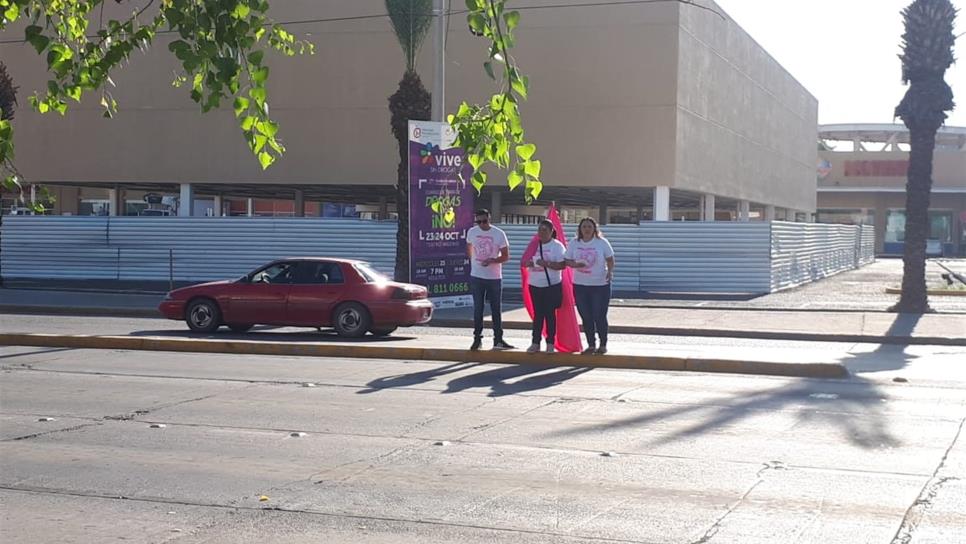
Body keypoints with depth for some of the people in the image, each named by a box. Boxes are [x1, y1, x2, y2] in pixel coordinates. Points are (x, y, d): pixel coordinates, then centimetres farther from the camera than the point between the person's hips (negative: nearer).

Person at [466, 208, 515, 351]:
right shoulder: (471, 232, 0)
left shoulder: (499, 234, -7)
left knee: (496, 309, 6)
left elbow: (506, 256, -6)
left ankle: (498, 339, 13)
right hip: (476, 276, 1)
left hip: (495, 277, -1)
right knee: (478, 308, 4)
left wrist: (492, 260, -21)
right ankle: (477, 338, 12)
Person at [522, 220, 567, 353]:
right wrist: (528, 263, -9)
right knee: (537, 314, 8)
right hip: (535, 285, 4)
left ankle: (550, 343, 8)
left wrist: (547, 264, -25)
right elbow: (524, 262, 15)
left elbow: (562, 265, -14)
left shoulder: (557, 246, -6)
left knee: (550, 314, 1)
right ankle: (535, 343, 12)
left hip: (552, 285, -4)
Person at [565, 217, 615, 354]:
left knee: (600, 316, -2)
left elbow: (610, 259, 2)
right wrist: (575, 265, -17)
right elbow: (567, 261, 4)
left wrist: (610, 271, -16)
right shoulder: (574, 243, 3)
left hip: (600, 285, -3)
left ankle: (603, 345, 14)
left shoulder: (602, 242, -3)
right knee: (586, 317, 7)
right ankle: (591, 345, 19)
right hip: (580, 285, 3)